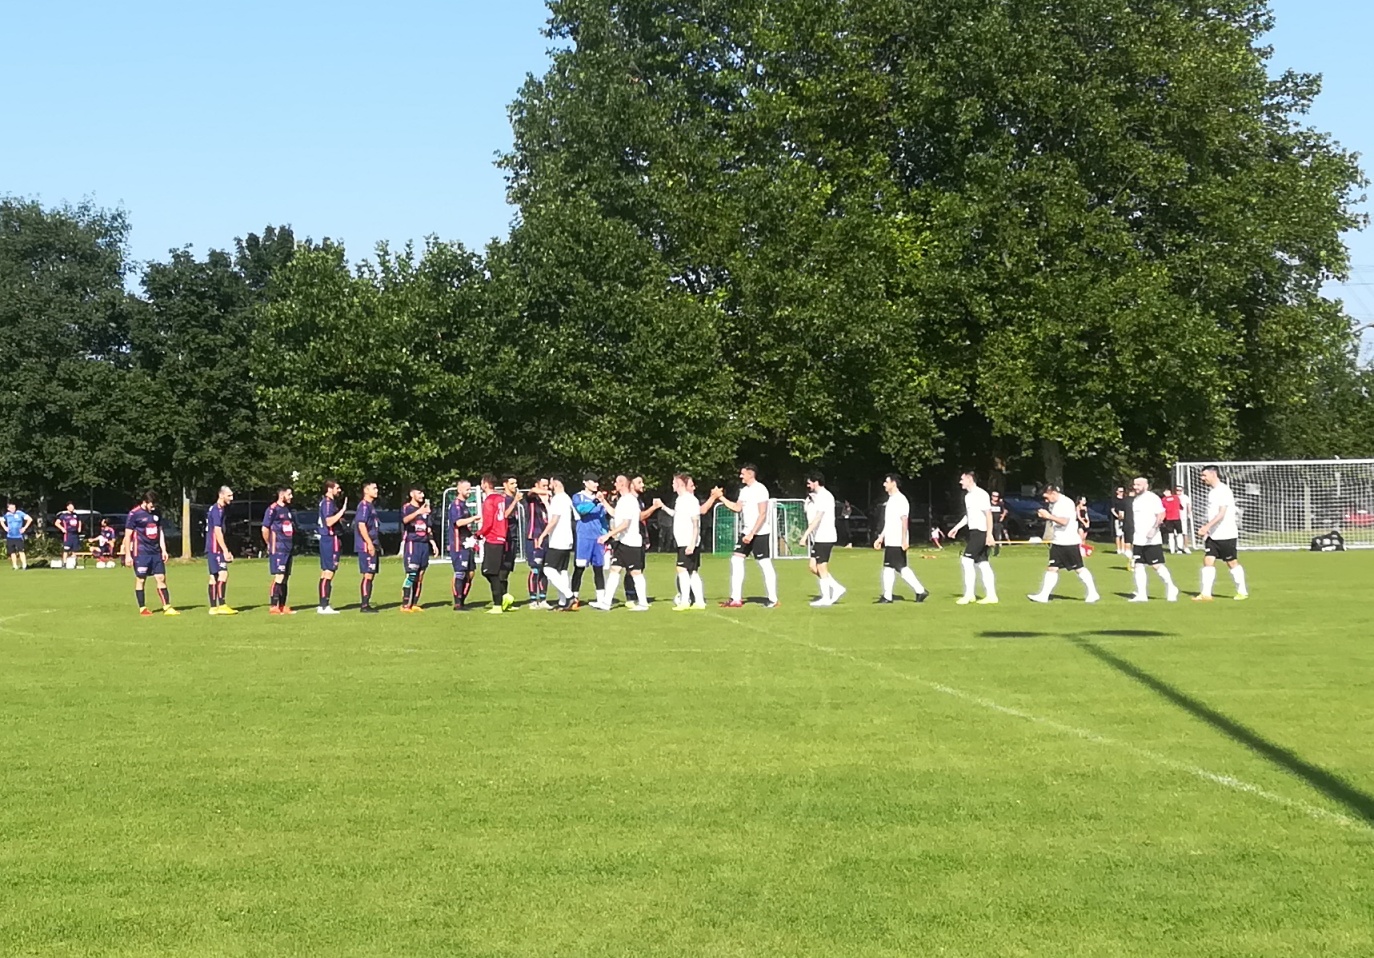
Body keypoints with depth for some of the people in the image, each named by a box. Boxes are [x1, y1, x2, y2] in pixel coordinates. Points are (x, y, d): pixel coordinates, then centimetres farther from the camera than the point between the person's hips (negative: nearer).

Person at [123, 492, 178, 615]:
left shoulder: (155, 513, 11)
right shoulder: (134, 514, -8)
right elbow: (127, 536, -7)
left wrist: (164, 550, 11)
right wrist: (127, 555, -10)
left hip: (156, 552, 6)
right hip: (141, 553, -6)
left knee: (161, 578, 2)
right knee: (140, 579, 1)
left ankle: (167, 607, 1)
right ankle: (142, 608, 9)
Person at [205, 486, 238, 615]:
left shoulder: (216, 509, 19)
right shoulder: (217, 510, -12)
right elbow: (217, 532, -18)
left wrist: (226, 551, 23)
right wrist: (225, 551, -18)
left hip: (212, 549, 10)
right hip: (215, 548, -10)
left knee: (214, 577, 9)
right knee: (223, 573, -14)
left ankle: (213, 608, 9)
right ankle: (222, 606, -17)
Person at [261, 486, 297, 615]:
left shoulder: (288, 509, 16)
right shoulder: (273, 509, -9)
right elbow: (265, 529, -10)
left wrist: (292, 544, 15)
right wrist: (270, 545, -2)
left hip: (288, 549, 8)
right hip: (278, 549, -8)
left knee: (286, 577, 9)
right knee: (279, 576, -12)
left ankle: (282, 606, 14)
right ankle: (273, 606, -10)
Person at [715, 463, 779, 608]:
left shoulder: (760, 489, -14)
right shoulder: (744, 490, 14)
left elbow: (762, 514, -19)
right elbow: (737, 508, 16)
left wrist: (752, 534, -24)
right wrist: (721, 497, 9)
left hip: (759, 533, -9)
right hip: (746, 532, 9)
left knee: (765, 565, -5)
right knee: (736, 561, 4)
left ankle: (773, 600, 1)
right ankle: (736, 599, 5)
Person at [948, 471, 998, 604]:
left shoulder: (981, 494, -14)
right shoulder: (968, 496, 15)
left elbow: (989, 514, -17)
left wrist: (989, 534, -22)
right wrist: (956, 528, 22)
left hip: (981, 532, -9)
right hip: (974, 532, 9)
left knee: (967, 560, -11)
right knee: (982, 563, 8)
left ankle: (969, 594, -8)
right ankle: (991, 595, 9)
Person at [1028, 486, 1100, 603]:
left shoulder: (1067, 503, -16)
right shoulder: (1053, 504, 10)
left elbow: (1064, 521, -25)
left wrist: (1049, 516, -24)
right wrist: (1044, 515, 1)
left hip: (1069, 542, -8)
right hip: (1056, 542, 8)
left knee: (1079, 568, 1)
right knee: (1052, 568, 4)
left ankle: (1093, 593, 12)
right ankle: (1043, 595, 2)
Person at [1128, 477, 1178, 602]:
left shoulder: (1153, 498, -8)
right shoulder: (1135, 500, 17)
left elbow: (1161, 515, -16)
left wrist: (1154, 528, -30)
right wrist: (1132, 540, 22)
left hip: (1152, 540, -8)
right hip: (1138, 540, 8)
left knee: (1157, 565, -6)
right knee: (1138, 566, 2)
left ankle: (1171, 588, 10)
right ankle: (1141, 595, 3)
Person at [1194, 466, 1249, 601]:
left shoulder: (1224, 490, -15)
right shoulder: (1212, 491, 12)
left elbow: (1221, 514, -23)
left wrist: (1207, 526, -30)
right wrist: (1205, 528, 15)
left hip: (1226, 534, -8)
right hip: (1213, 535, 8)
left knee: (1232, 562, 4)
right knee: (1208, 561, -3)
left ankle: (1242, 592, 17)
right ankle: (1206, 594, -4)